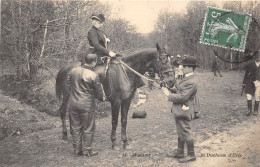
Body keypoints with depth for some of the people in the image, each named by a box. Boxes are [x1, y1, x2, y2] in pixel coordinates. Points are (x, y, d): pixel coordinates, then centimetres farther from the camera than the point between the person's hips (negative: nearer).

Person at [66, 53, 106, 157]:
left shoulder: (73, 71, -1)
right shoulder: (93, 76, -16)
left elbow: (67, 84, 13)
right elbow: (99, 93, -7)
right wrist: (103, 98, 14)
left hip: (73, 104, 5)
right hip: (87, 106, -5)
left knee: (75, 128, 15)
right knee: (88, 129, 10)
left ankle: (77, 150, 25)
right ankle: (88, 150, 19)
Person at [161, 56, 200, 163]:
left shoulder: (191, 82, -24)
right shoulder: (186, 78, 9)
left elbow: (183, 97, -27)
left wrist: (169, 95, -20)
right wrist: (175, 88, 3)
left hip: (183, 111, -10)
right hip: (179, 110, 10)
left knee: (186, 133, 2)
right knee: (180, 133, 20)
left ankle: (191, 155, 16)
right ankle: (179, 152, 33)